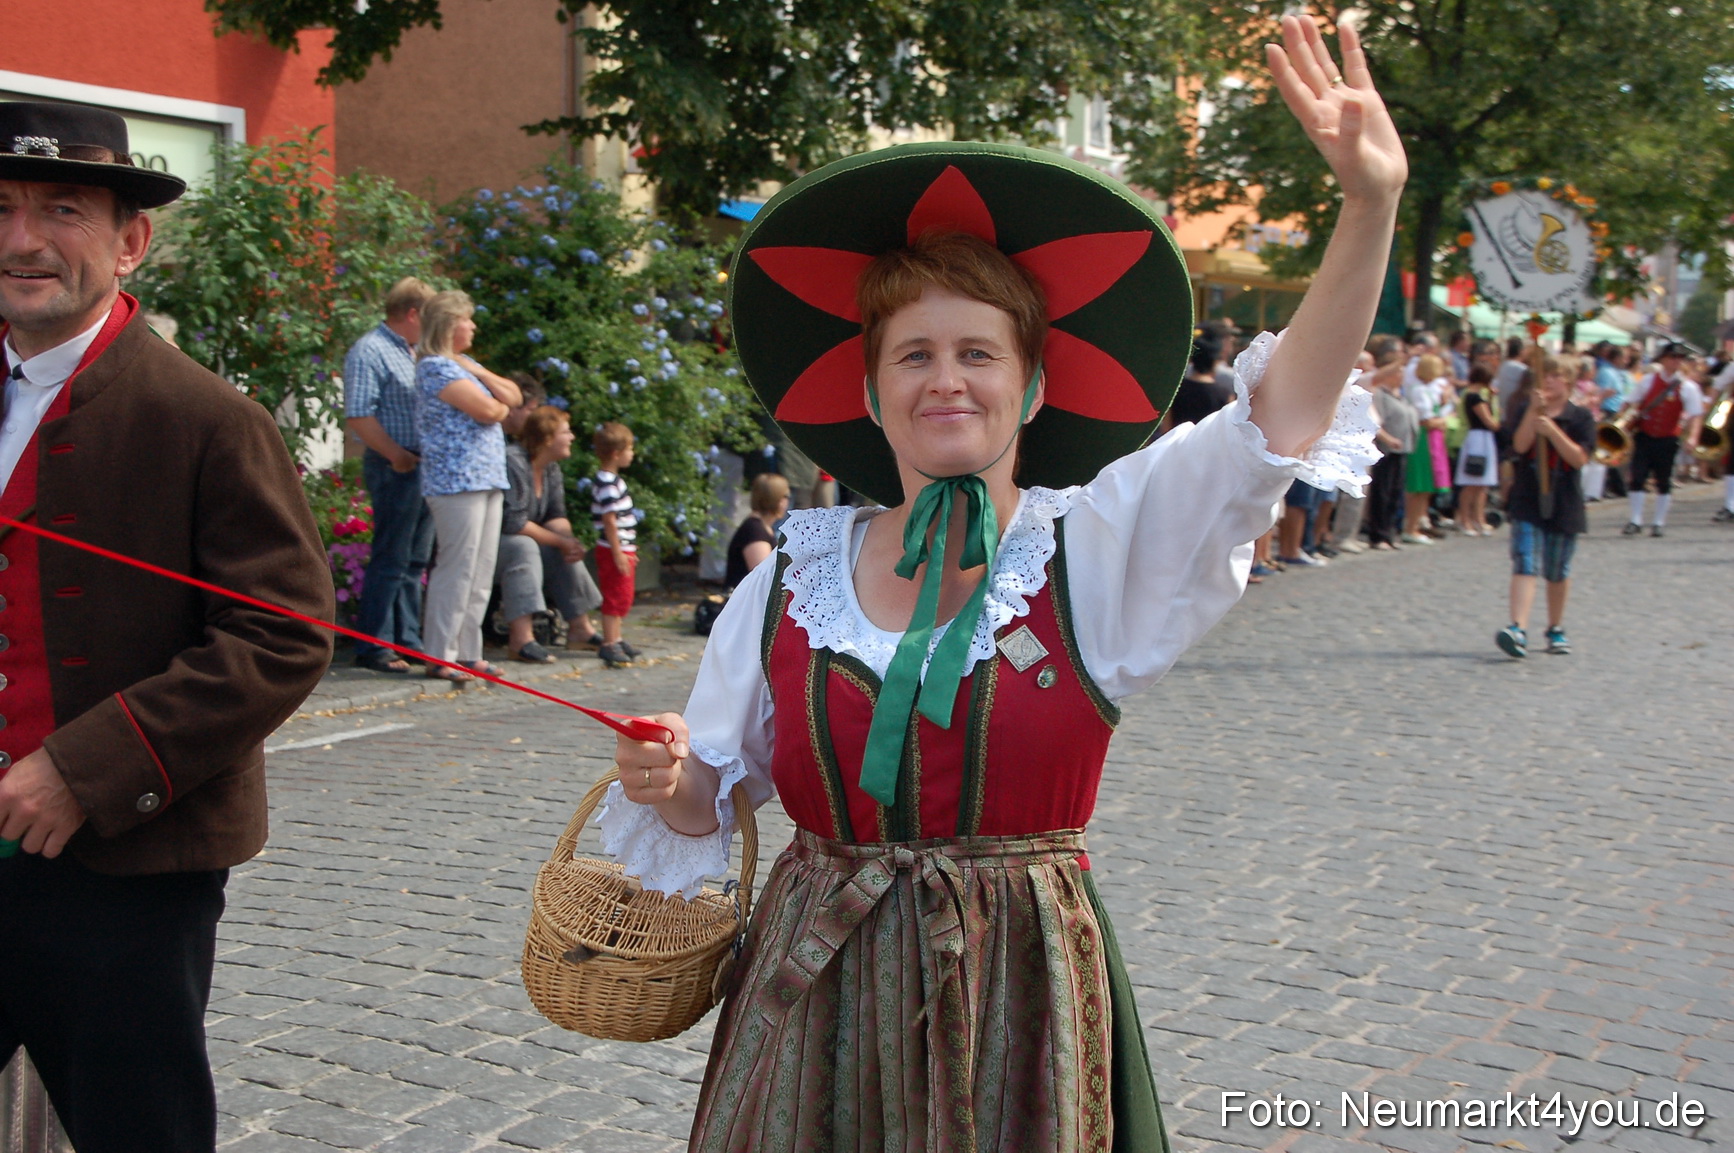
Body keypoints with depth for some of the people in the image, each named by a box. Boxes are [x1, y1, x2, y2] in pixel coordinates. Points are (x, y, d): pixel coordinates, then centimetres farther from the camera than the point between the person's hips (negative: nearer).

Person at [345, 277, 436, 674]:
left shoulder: (412, 352, 19)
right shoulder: (370, 351, -11)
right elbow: (358, 416, -19)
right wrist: (397, 455, -18)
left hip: (422, 467, 9)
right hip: (395, 469, -9)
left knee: (414, 562, 12)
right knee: (390, 561, -6)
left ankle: (408, 641, 19)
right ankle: (374, 648, -1)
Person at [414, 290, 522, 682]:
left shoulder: (464, 364, 22)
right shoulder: (435, 367, -8)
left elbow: (513, 396, 12)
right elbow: (488, 410, -15)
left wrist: (480, 373, -1)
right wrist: (501, 406, 7)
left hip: (488, 480, 9)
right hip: (457, 480, -9)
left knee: (481, 572, 7)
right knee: (457, 569, -9)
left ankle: (467, 651, 12)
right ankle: (440, 657, -4)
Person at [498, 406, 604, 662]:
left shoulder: (552, 470, 6)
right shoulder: (513, 463, -24)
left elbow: (556, 516, 4)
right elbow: (513, 522, -28)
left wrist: (569, 539, -19)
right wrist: (560, 540, -21)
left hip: (518, 538, 10)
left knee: (567, 551, -2)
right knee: (523, 546, -34)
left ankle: (579, 628, 4)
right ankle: (521, 638, -43)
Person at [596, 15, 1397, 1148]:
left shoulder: (1095, 547, -6)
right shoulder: (792, 577, 0)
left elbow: (1284, 414, -17)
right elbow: (709, 802, 8)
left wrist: (1371, 204, -27)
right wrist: (668, 777, -15)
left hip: (1023, 991, -1)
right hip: (818, 997, 2)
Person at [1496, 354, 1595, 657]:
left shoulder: (1581, 417, 1)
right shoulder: (1525, 411, 4)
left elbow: (1579, 458, -11)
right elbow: (1520, 445, -12)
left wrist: (1552, 430, -20)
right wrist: (1533, 411, -21)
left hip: (1564, 503, 1)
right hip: (1528, 500, 0)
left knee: (1558, 572, 11)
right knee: (1525, 565, -13)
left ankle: (1556, 629, 27)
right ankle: (1519, 629, -23)